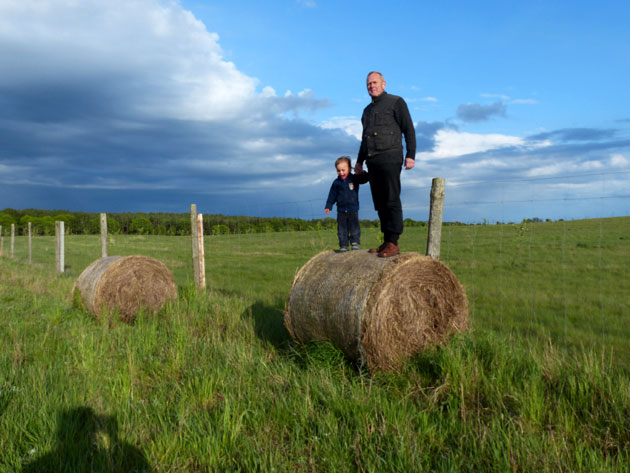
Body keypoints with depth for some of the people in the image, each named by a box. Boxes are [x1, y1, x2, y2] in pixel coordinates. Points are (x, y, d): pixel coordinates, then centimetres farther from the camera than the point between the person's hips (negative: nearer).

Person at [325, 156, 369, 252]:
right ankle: (343, 245, 7)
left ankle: (355, 243, 8)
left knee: (354, 227, -1)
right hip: (341, 210, 2)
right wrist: (328, 206, 5)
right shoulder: (336, 182, 4)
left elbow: (365, 179, -10)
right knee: (342, 229, 3)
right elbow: (332, 195, 8)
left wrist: (362, 173, -31)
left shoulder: (354, 178, -1)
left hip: (353, 209, -2)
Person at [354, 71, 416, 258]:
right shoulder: (367, 110, 24)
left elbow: (409, 130, -2)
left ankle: (393, 244, -15)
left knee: (392, 201, -12)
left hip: (390, 159, -7)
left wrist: (410, 155, -11)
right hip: (372, 162, 7)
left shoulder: (396, 102, 4)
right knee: (380, 203, 4)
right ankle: (386, 242, 8)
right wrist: (359, 161, 24)